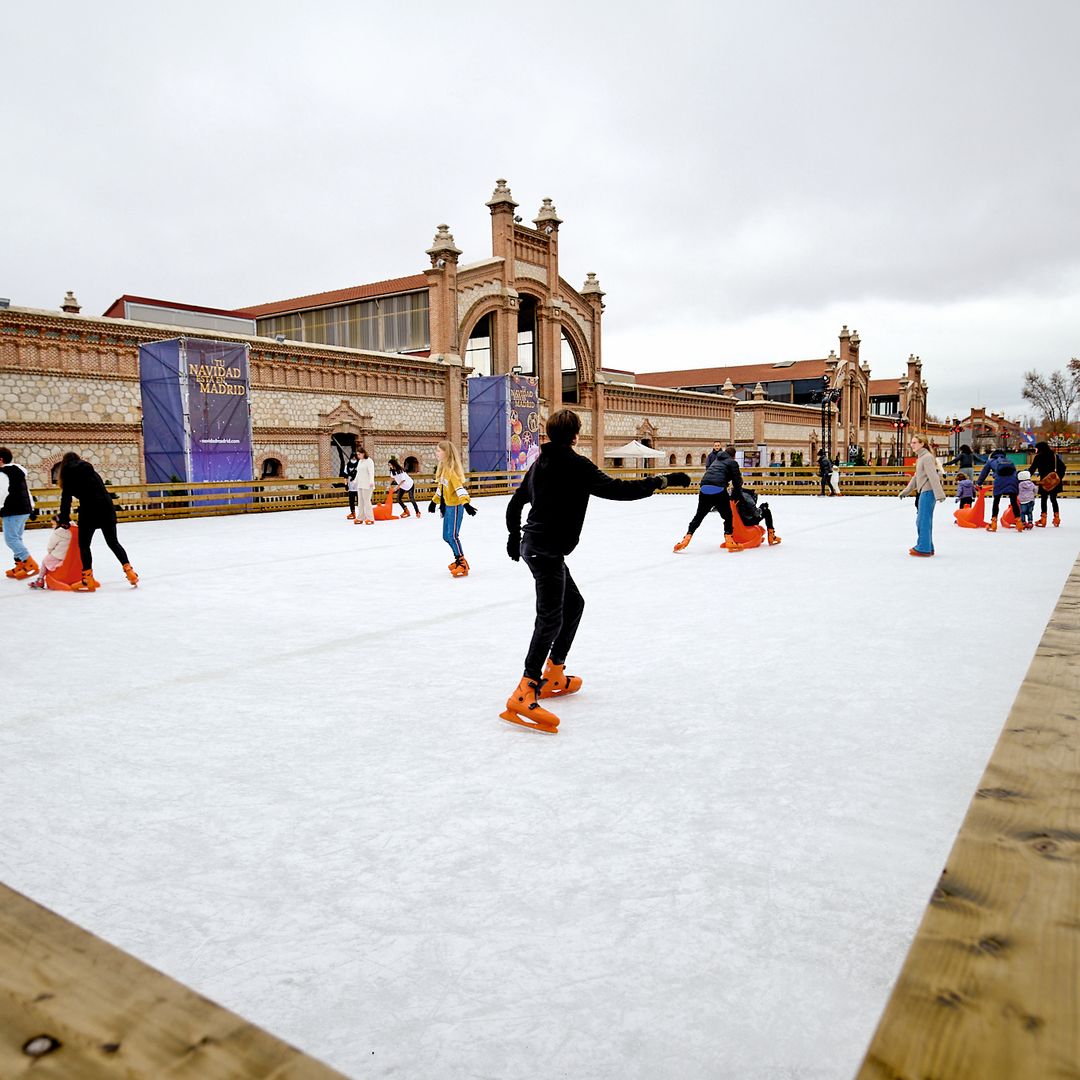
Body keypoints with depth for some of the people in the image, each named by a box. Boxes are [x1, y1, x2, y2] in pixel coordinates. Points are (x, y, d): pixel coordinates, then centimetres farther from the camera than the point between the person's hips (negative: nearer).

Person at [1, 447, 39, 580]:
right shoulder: (18, 470, 17)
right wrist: (31, 504, 29)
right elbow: (26, 490, 24)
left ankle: (30, 565, -17)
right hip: (24, 509, 10)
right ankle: (20, 566, 17)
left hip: (13, 511, -10)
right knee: (16, 538, 15)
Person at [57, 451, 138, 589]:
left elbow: (66, 498, 2)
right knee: (113, 542, 15)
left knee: (83, 544, 6)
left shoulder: (69, 473, 7)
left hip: (89, 509, -5)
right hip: (107, 506, 5)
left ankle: (88, 581, 2)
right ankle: (130, 572, 8)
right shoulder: (90, 470, 23)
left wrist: (64, 520, 7)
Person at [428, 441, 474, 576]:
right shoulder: (442, 468, 10)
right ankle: (459, 559, 26)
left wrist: (466, 503, -37)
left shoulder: (451, 469, -18)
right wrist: (434, 501, 29)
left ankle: (462, 564, -4)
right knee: (446, 536, 13)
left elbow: (459, 486, -27)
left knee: (452, 535, -12)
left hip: (455, 506, -10)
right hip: (447, 505, 10)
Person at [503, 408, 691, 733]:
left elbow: (515, 502, 22)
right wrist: (663, 480, -15)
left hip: (533, 544, 10)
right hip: (547, 550, -10)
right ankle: (523, 696, -20)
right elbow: (616, 489, -22)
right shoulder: (574, 465, -13)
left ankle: (553, 677, 26)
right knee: (551, 618, -13)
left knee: (573, 603, 21)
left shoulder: (541, 464, 14)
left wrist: (514, 535, 37)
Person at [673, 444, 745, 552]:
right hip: (719, 490, -5)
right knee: (728, 515, 8)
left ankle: (687, 538, 5)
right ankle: (729, 540, 0)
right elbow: (737, 480, 7)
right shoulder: (732, 462, 13)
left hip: (704, 489, 5)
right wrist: (735, 496, 18)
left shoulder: (716, 460, 32)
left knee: (698, 516, 13)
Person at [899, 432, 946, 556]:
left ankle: (923, 548, -4)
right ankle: (928, 547, 21)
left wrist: (939, 494, -26)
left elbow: (933, 477, -20)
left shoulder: (927, 457, -12)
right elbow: (916, 477, 26)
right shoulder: (920, 458, 19)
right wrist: (906, 491, 28)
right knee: (923, 521, 14)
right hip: (923, 492, 10)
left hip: (928, 492, -10)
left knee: (924, 520, -8)